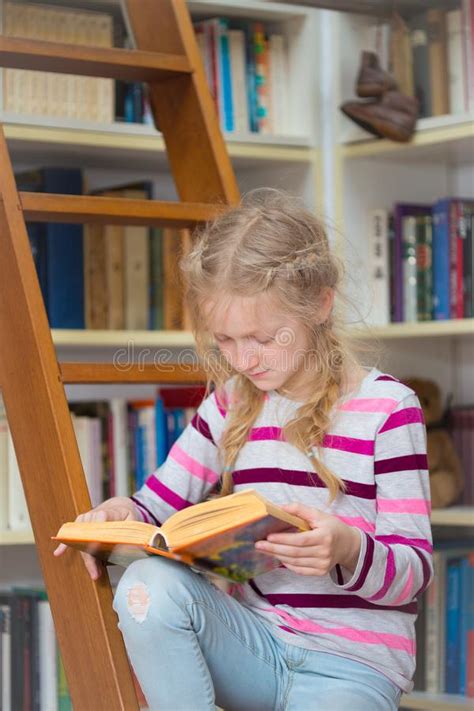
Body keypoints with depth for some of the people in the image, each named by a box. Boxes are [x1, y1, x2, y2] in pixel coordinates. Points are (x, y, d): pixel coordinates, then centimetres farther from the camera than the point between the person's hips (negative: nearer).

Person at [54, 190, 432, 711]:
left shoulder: (385, 408, -5)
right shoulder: (230, 404, 10)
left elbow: (414, 570, -7)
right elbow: (159, 504, 13)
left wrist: (347, 549, -29)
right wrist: (121, 515, -12)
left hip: (353, 663, -5)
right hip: (256, 643, 5)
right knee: (149, 583, -25)